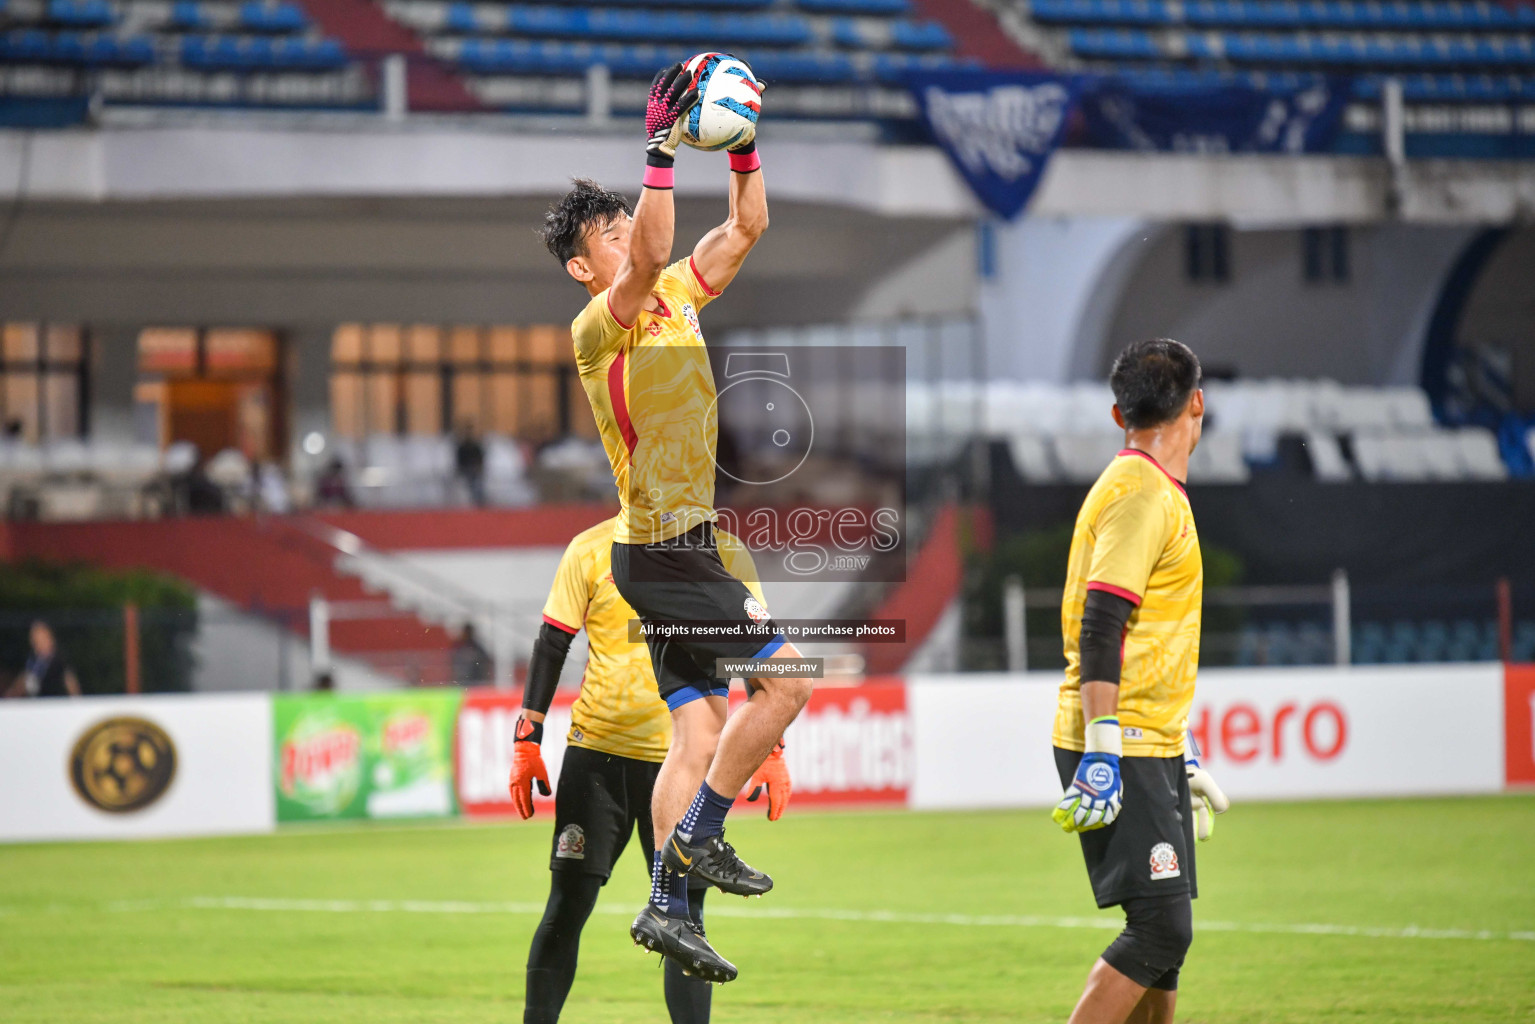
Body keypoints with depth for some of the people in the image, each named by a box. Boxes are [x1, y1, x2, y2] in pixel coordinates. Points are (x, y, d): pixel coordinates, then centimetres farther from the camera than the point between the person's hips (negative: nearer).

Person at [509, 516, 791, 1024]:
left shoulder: (726, 556, 3)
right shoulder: (591, 550, 2)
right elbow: (552, 645, 5)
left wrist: (771, 750, -1)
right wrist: (527, 740, -1)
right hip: (596, 749, 0)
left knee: (683, 916, -2)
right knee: (568, 904, -2)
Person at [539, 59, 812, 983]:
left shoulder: (676, 299, 11)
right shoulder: (597, 327, -13)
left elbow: (745, 229, 14)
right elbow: (649, 262, -32)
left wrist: (742, 143, 0)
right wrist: (661, 149, -36)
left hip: (681, 546, 8)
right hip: (667, 548, -8)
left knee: (698, 732, 6)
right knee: (786, 678, -10)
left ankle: (668, 905, 6)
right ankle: (699, 836, -5)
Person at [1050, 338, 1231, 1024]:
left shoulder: (1157, 494, 19)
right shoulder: (1143, 494, -12)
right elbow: (1099, 630, -20)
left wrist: (1180, 755, 30)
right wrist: (1102, 755, -25)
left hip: (1148, 746, 10)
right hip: (1121, 749, -10)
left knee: (1163, 930, 9)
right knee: (1161, 927, -14)